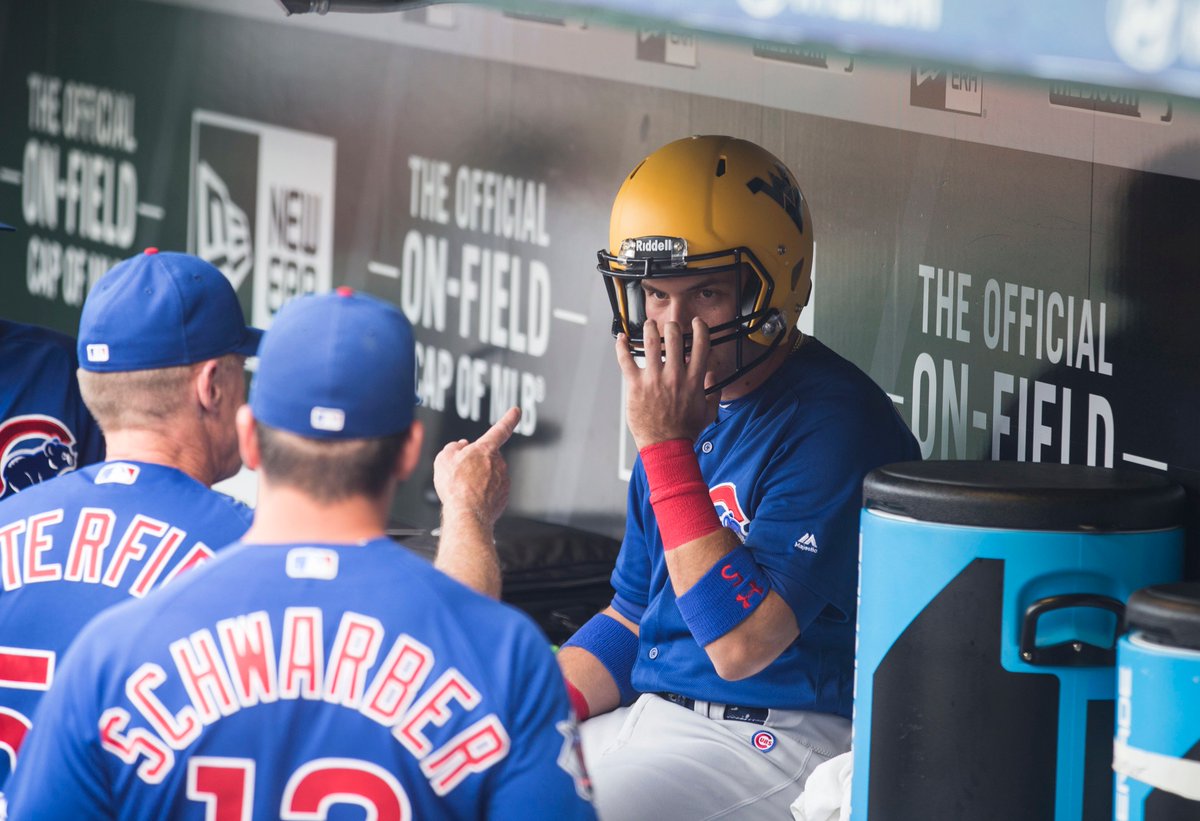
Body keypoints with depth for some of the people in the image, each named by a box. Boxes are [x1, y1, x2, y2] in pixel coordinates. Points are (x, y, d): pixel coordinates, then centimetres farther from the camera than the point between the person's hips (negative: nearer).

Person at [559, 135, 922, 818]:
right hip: (650, 712, 8)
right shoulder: (691, 410, 12)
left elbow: (741, 644, -23)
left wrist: (668, 445, -22)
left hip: (779, 743, -8)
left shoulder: (837, 427, -17)